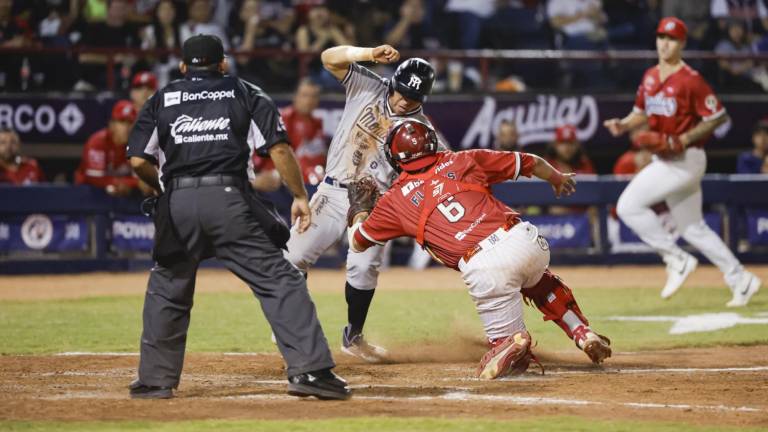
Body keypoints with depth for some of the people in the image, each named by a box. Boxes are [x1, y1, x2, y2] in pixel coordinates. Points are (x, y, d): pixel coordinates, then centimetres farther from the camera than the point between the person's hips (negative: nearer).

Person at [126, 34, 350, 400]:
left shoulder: (162, 100, 17)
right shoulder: (246, 94, 14)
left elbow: (138, 161, 8)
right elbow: (279, 148, 2)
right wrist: (300, 197, 7)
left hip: (177, 205, 2)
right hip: (230, 200, -2)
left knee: (167, 289, 19)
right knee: (278, 280, -2)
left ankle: (156, 379, 20)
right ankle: (309, 369, -13)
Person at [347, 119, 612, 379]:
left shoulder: (396, 199, 16)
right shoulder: (463, 161, 20)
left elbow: (357, 242, 32)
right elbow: (531, 163, 28)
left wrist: (358, 216, 55)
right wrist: (558, 179, 50)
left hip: (484, 269, -3)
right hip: (524, 239, 3)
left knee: (503, 344, 11)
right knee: (538, 280, 38)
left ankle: (513, 341, -24)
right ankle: (584, 335, 24)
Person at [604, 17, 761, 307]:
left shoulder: (690, 80, -14)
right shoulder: (650, 77, 10)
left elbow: (719, 117, -13)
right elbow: (642, 112, 20)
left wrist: (683, 139, -21)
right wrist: (622, 125, -1)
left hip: (686, 160, -9)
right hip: (664, 160, 9)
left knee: (629, 205, -15)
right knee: (692, 228, 13)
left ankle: (676, 260, -7)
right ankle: (740, 280, 21)